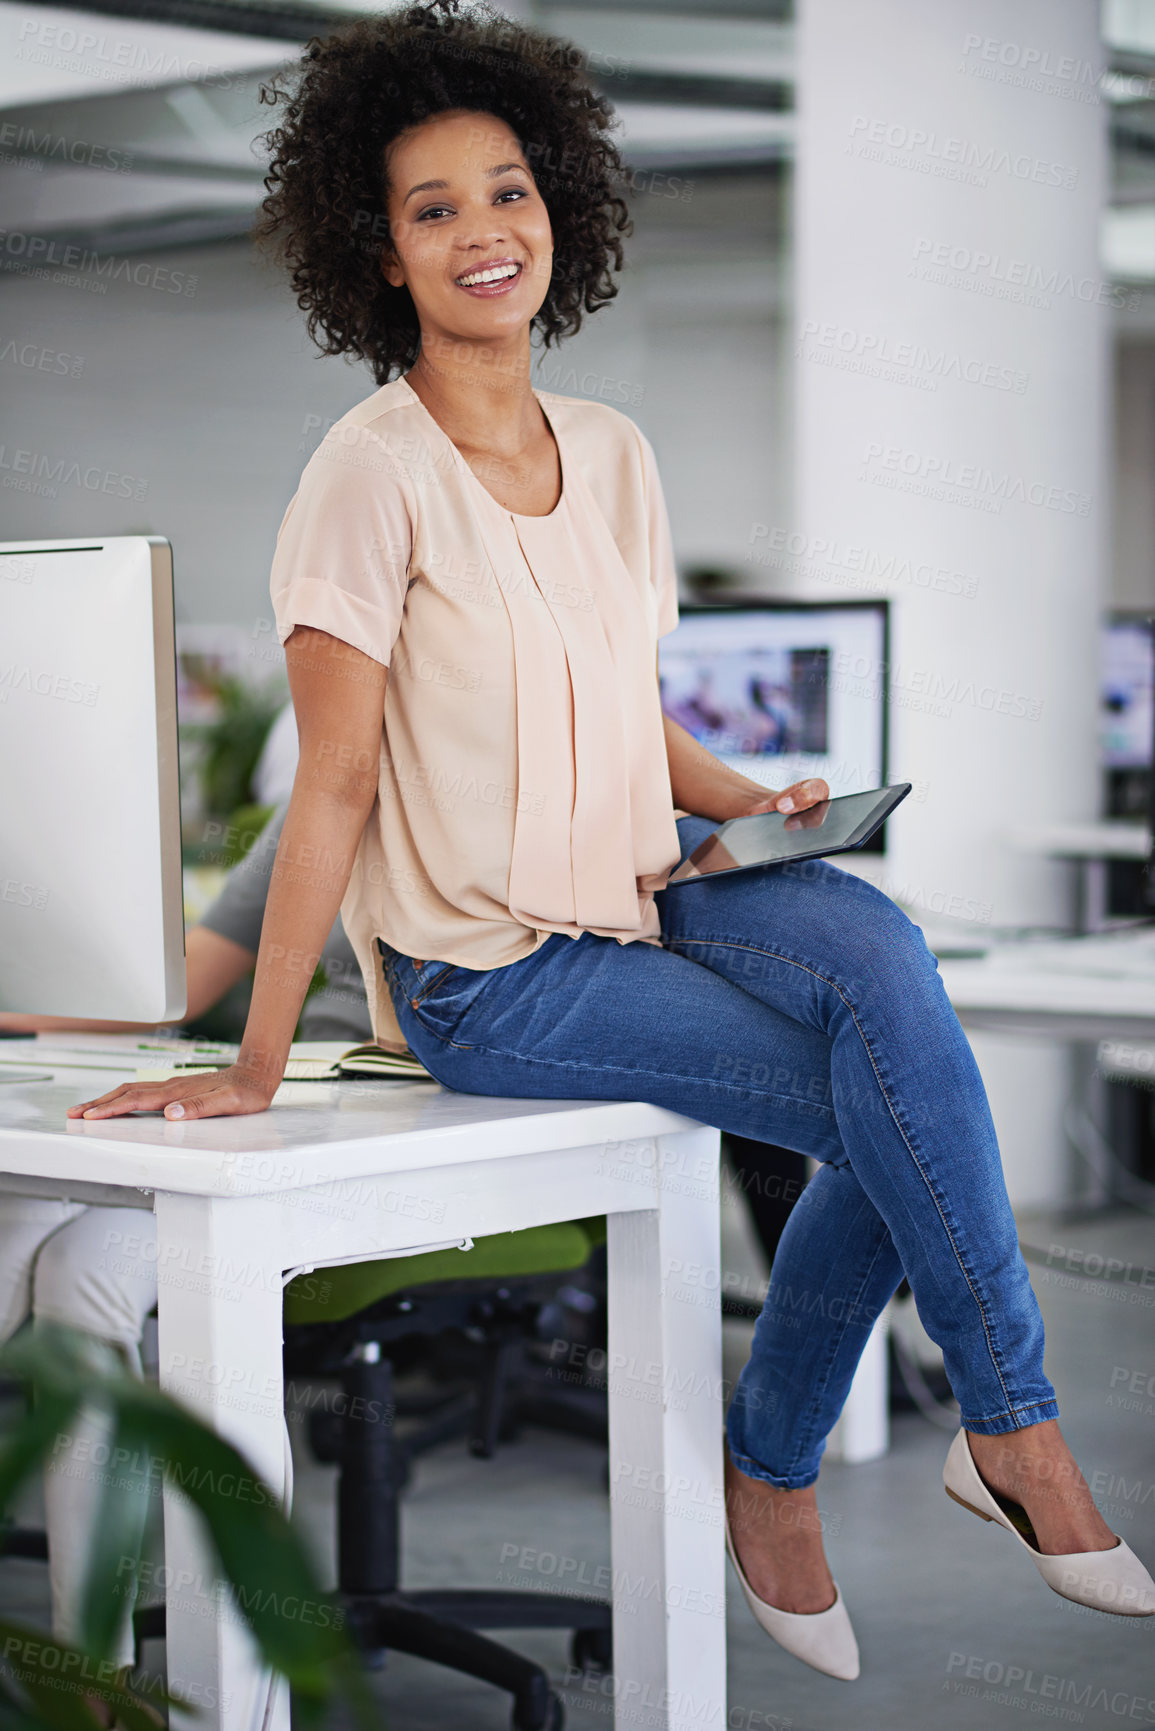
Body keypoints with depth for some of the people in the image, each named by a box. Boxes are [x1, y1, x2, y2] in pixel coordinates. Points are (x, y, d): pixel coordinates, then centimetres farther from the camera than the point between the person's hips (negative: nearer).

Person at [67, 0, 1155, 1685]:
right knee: (894, 1102, -19)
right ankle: (1015, 1432, 2)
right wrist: (254, 1062, -14)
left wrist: (748, 802, -1)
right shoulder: (375, 475, -13)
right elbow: (333, 785, -13)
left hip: (641, 896, 6)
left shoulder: (614, 454, 7)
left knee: (876, 947, -23)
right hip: (487, 970, -6)